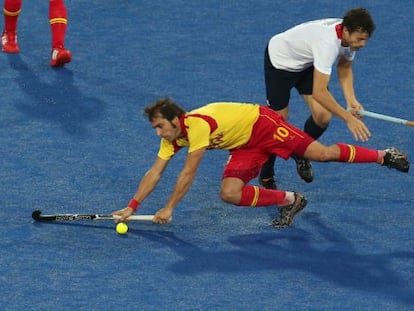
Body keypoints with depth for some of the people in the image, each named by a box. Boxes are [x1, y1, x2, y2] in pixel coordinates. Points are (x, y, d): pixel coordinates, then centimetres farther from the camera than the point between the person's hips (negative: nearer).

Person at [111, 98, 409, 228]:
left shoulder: (197, 125, -31)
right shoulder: (172, 138, -5)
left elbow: (188, 174, -30)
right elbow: (154, 173, 0)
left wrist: (169, 209, -24)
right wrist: (133, 206, -7)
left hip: (261, 123, -8)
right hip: (245, 146, 8)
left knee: (321, 153, -11)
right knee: (230, 192, -11)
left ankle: (384, 156, 6)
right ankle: (289, 201, 4)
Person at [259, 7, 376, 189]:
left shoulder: (350, 36, -18)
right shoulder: (328, 43, -43)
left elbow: (344, 67, 1)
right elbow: (318, 92, -47)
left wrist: (351, 100, -14)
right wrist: (349, 118, -46)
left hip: (306, 63, 7)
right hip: (279, 59, -7)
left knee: (323, 117, -9)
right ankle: (266, 177, 21)